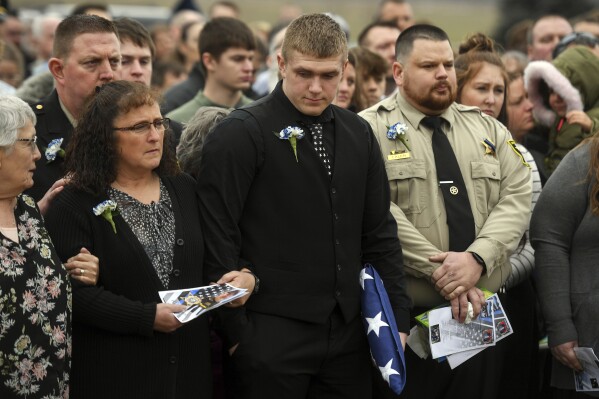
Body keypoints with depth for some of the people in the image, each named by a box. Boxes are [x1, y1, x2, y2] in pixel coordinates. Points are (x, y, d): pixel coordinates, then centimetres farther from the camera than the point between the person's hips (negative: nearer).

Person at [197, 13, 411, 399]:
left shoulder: (359, 134, 10)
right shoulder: (240, 134, -8)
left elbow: (380, 233, 15)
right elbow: (218, 240, -10)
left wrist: (398, 319, 9)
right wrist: (235, 334, -11)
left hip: (348, 334, 5)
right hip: (272, 335, -5)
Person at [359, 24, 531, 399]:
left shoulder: (488, 129, 13)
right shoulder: (371, 130, -2)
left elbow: (517, 196, 1)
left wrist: (478, 258, -15)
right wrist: (438, 269, -19)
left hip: (482, 315, 4)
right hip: (405, 318, -4)